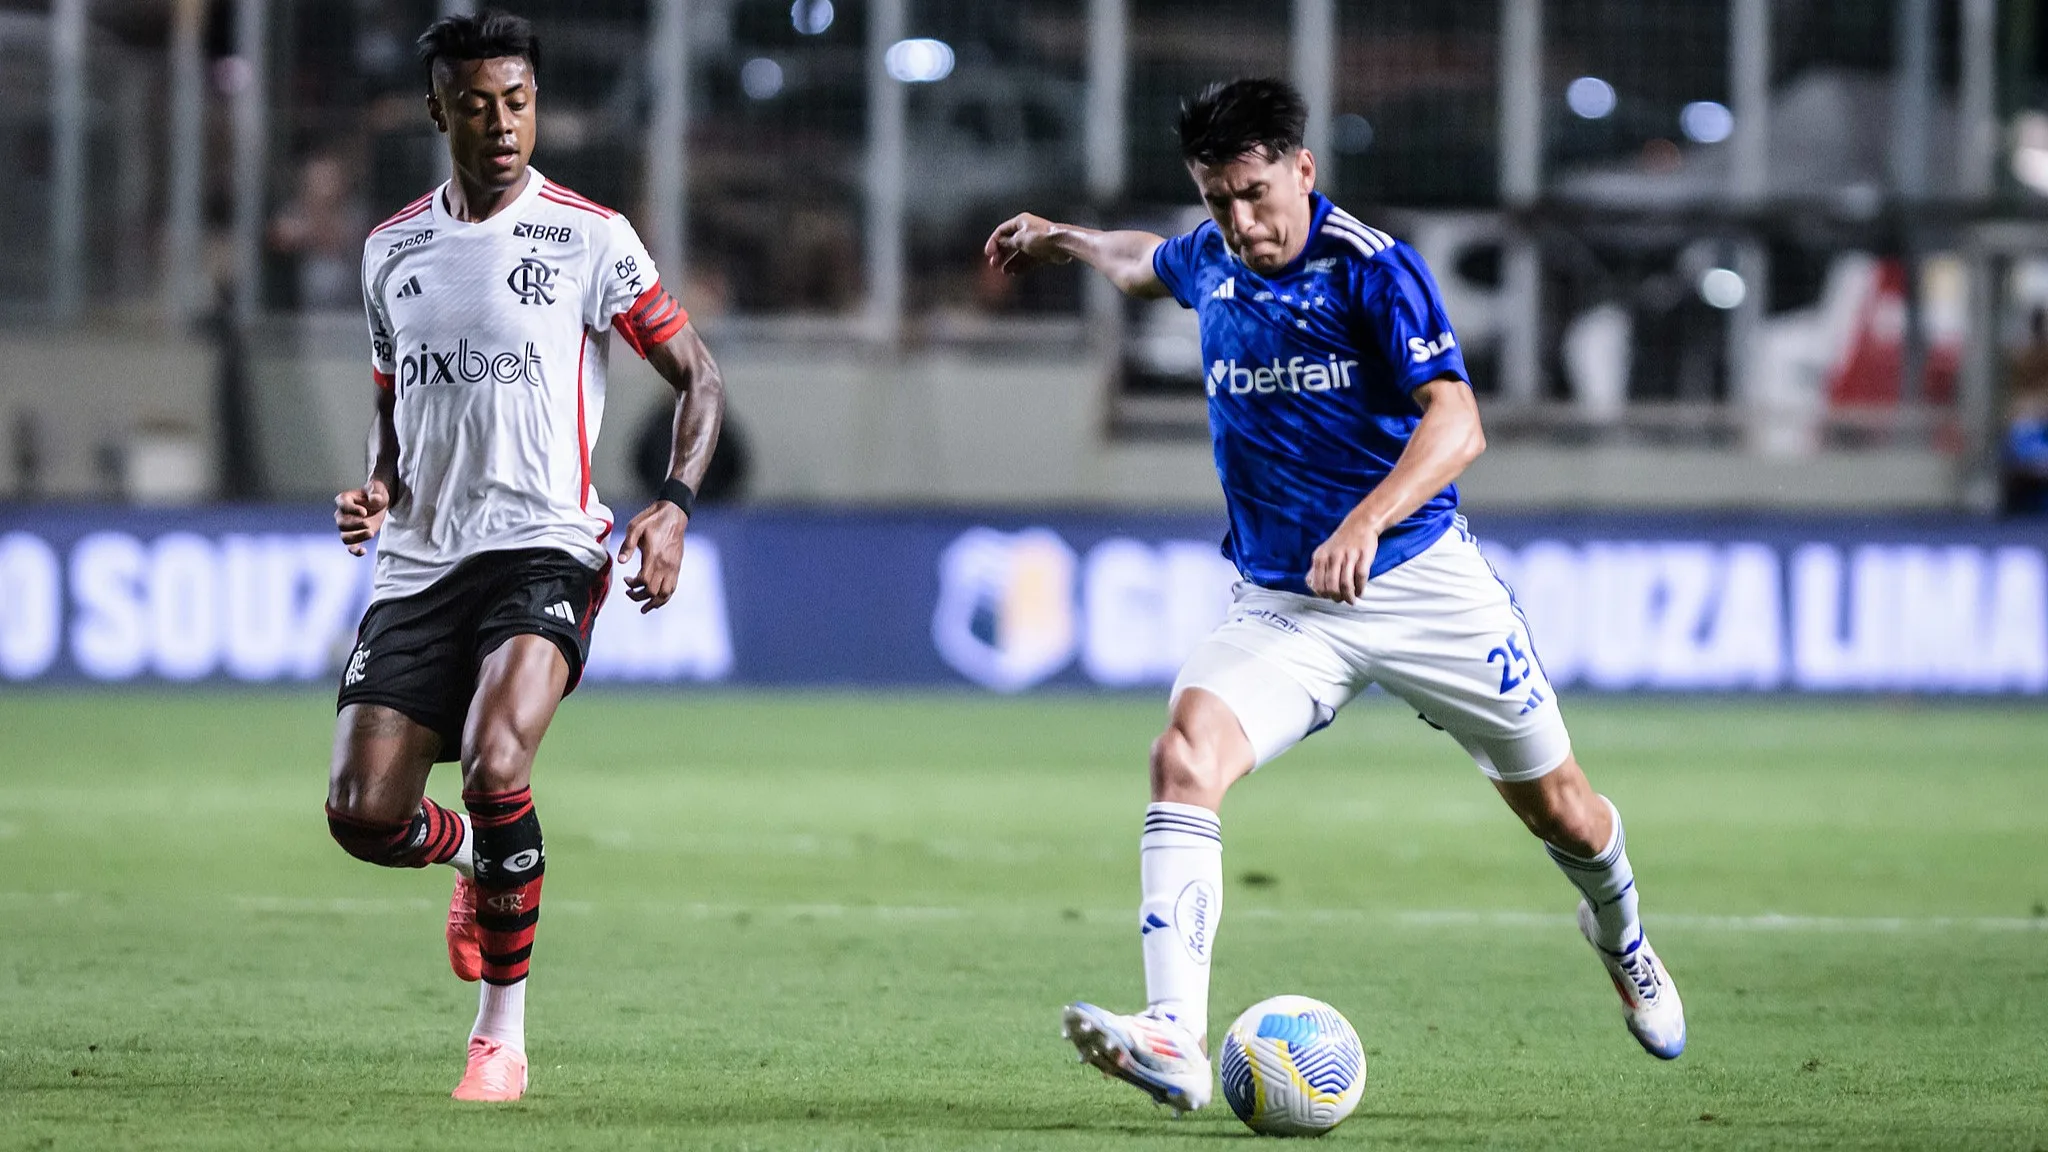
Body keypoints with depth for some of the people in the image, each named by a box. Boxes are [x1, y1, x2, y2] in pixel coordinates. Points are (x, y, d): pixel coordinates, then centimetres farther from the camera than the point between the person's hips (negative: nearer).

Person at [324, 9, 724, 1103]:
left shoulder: (588, 238, -2)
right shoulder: (394, 248, 12)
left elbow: (696, 377, 3)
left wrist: (673, 506, -12)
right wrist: (376, 489, 4)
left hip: (544, 550, -5)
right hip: (419, 561, 5)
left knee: (494, 765, -28)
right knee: (363, 814, -6)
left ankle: (501, 1033, -12)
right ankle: (474, 853, 32)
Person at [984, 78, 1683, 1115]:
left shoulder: (1373, 268, -15)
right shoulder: (1210, 261, 3)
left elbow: (1455, 422, -26)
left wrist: (1367, 522, -39)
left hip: (1420, 581, -3)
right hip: (1280, 603, 3)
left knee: (1557, 807, 10)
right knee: (1185, 755, -26)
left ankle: (1622, 945, 47)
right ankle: (1173, 1039, -38)